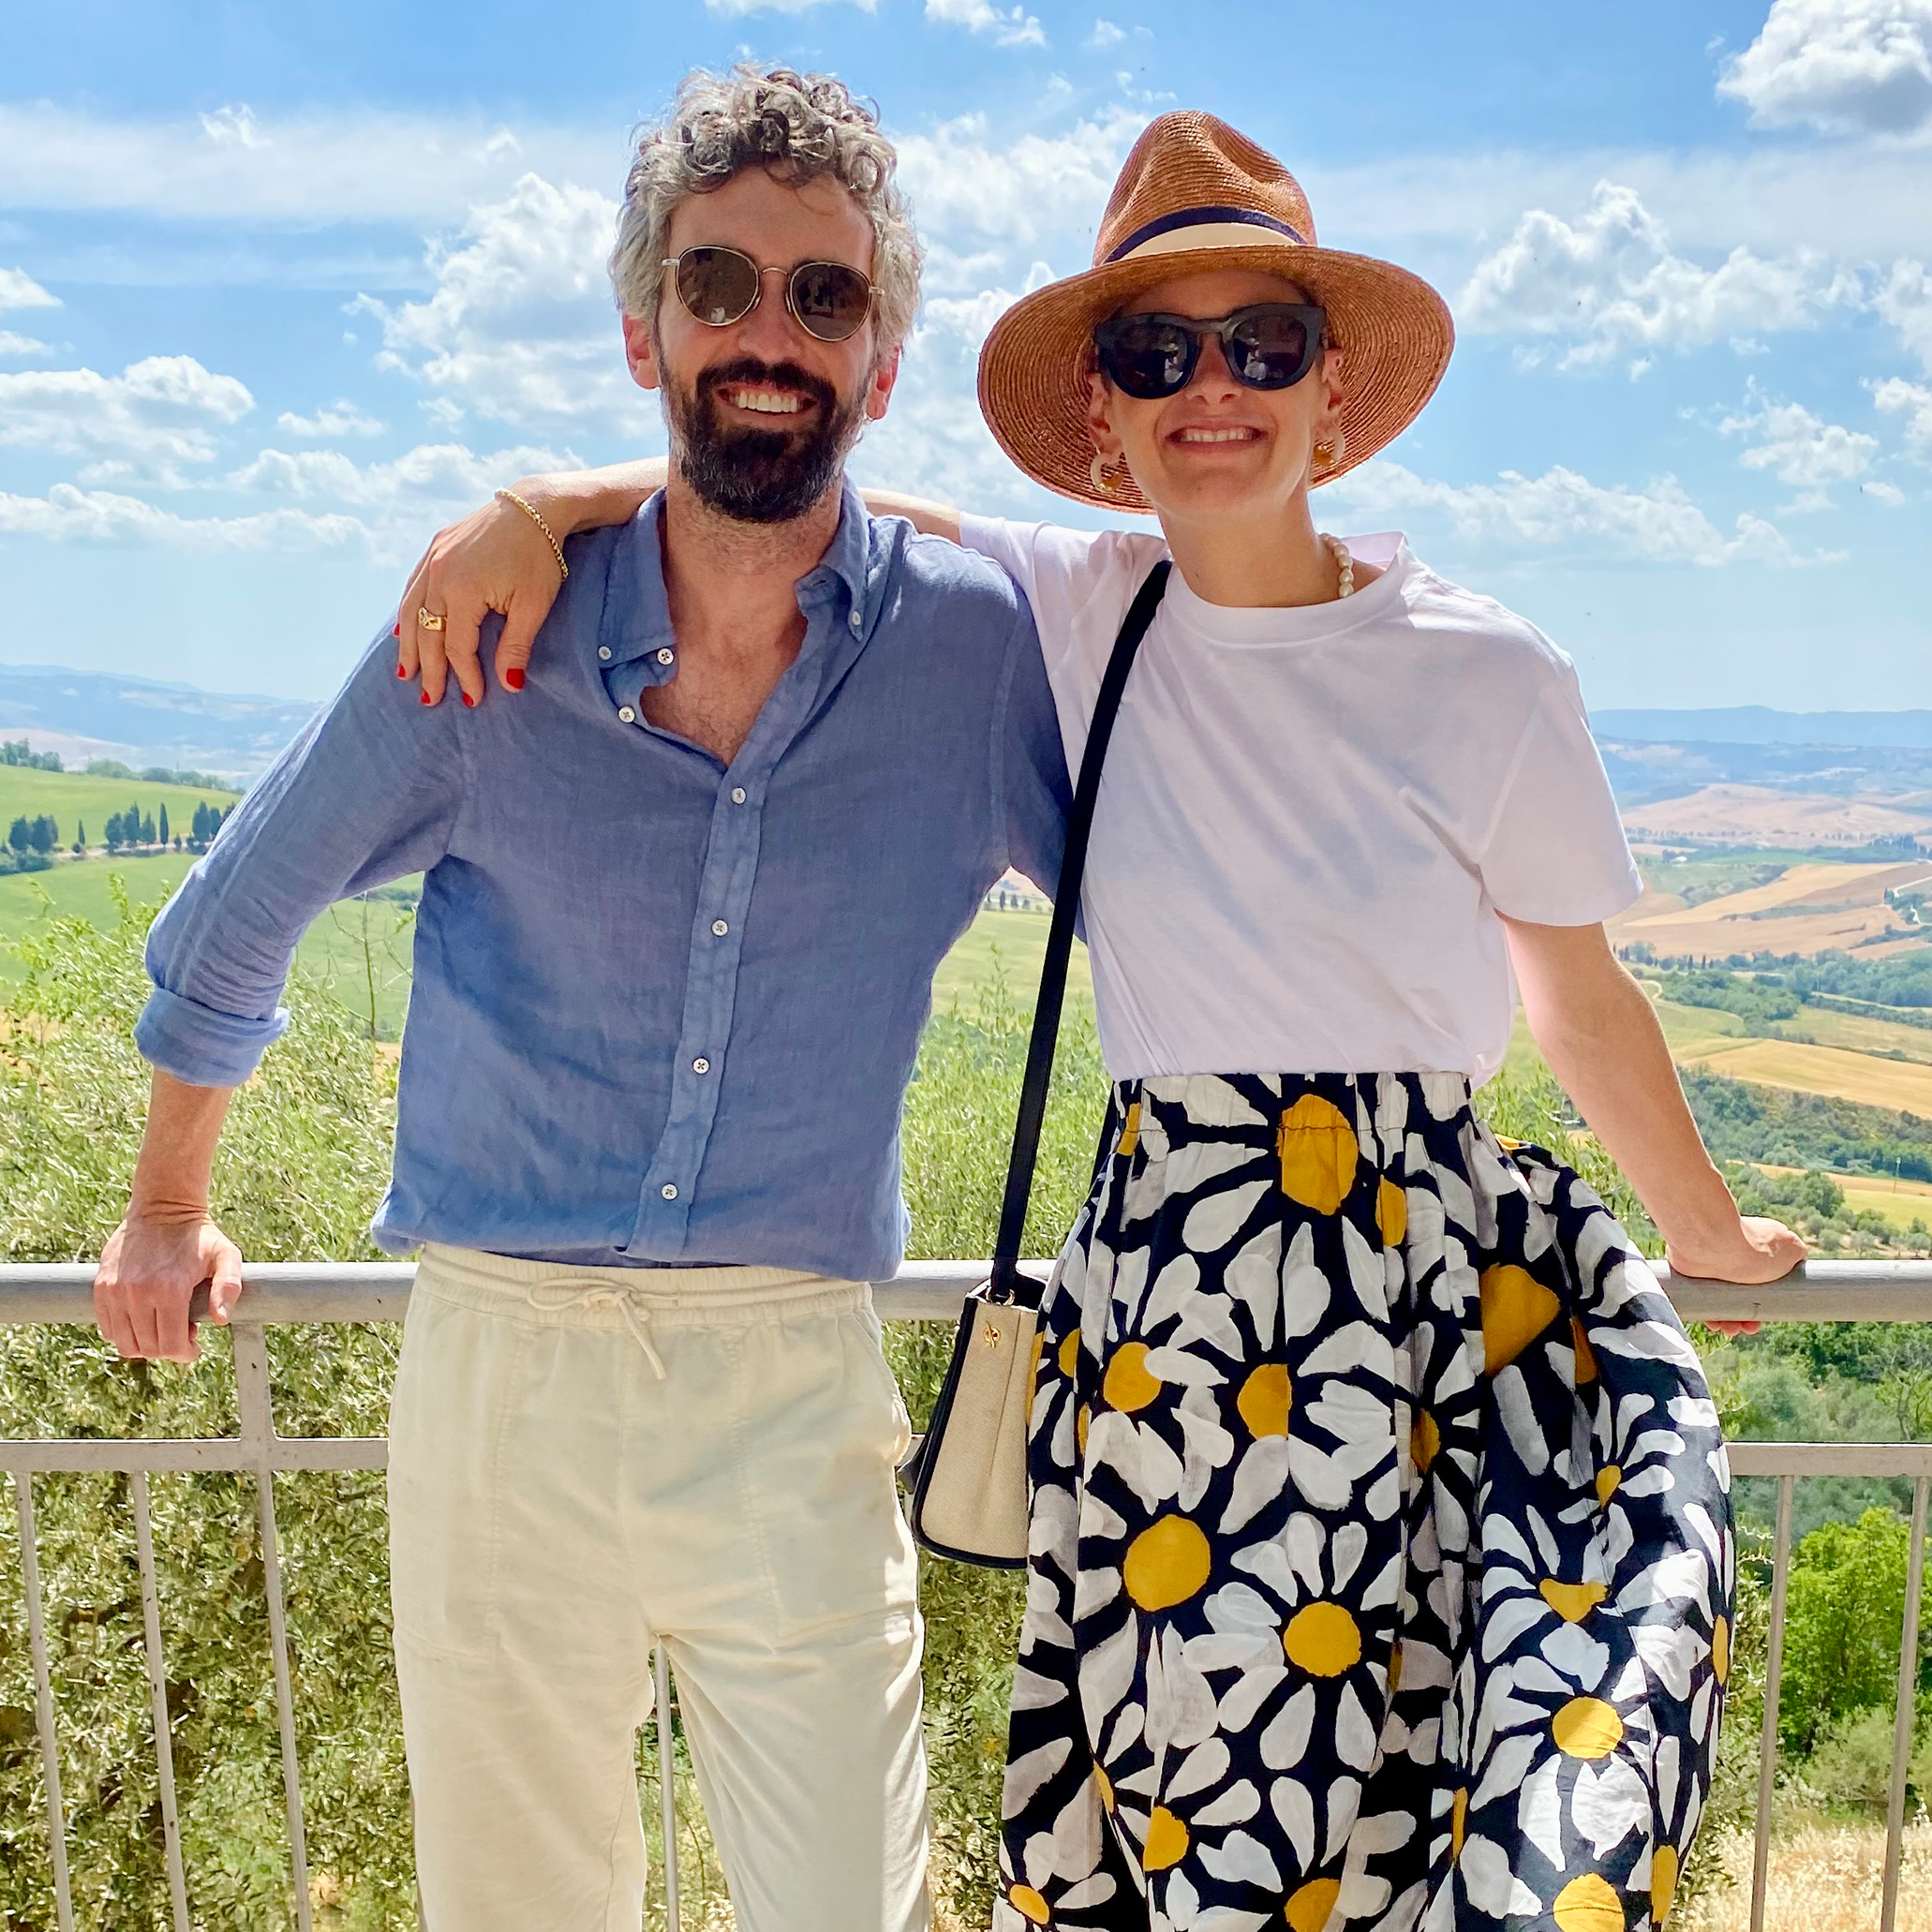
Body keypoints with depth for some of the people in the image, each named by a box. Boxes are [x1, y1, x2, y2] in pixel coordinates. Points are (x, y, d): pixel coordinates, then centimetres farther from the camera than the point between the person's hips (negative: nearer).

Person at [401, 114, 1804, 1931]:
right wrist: (548, 505, -9)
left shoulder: (1488, 681, -5)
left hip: (1436, 1261, 0)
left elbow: (1584, 1003, 8)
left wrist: (1711, 1234, 21)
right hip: (1162, 1284, 1)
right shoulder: (1075, 619, 0)